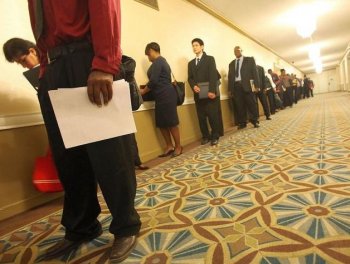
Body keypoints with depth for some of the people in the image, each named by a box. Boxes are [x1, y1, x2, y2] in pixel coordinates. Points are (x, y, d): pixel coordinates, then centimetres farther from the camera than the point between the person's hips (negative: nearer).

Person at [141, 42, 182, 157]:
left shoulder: (157, 62, -10)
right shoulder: (161, 61, 21)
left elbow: (153, 81, -17)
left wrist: (144, 91, -2)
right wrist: (146, 89, 21)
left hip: (166, 96, -10)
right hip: (163, 96, 10)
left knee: (171, 123, -2)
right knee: (161, 123, 10)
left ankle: (178, 147, 10)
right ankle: (169, 146, 18)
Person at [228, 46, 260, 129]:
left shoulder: (250, 60, 10)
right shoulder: (231, 63, 19)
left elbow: (255, 72, 2)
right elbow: (230, 76, 15)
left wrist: (256, 85, -8)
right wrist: (230, 89, 7)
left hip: (247, 85, -3)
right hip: (236, 86, 3)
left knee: (252, 104, 0)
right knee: (239, 106, 2)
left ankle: (255, 121, 11)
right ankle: (242, 123, 9)